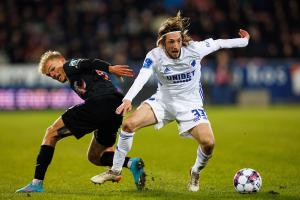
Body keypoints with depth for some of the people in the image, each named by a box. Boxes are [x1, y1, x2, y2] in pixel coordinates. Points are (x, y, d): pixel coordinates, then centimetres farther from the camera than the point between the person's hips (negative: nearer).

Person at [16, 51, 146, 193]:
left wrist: (110, 69, -12)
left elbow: (87, 63, -3)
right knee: (94, 157, 23)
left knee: (51, 133, 5)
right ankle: (131, 163, -3)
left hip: (99, 102, -9)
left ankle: (37, 183, 0)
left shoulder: (69, 66, 14)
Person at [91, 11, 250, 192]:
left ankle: (196, 174, 13)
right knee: (129, 124, -17)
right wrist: (128, 99, -49)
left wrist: (244, 41, 12)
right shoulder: (154, 56, -19)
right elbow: (141, 79, -32)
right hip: (163, 101, 1)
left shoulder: (194, 49, -18)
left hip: (190, 104, -1)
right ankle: (115, 171, 0)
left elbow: (218, 43, -2)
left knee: (208, 143, -21)